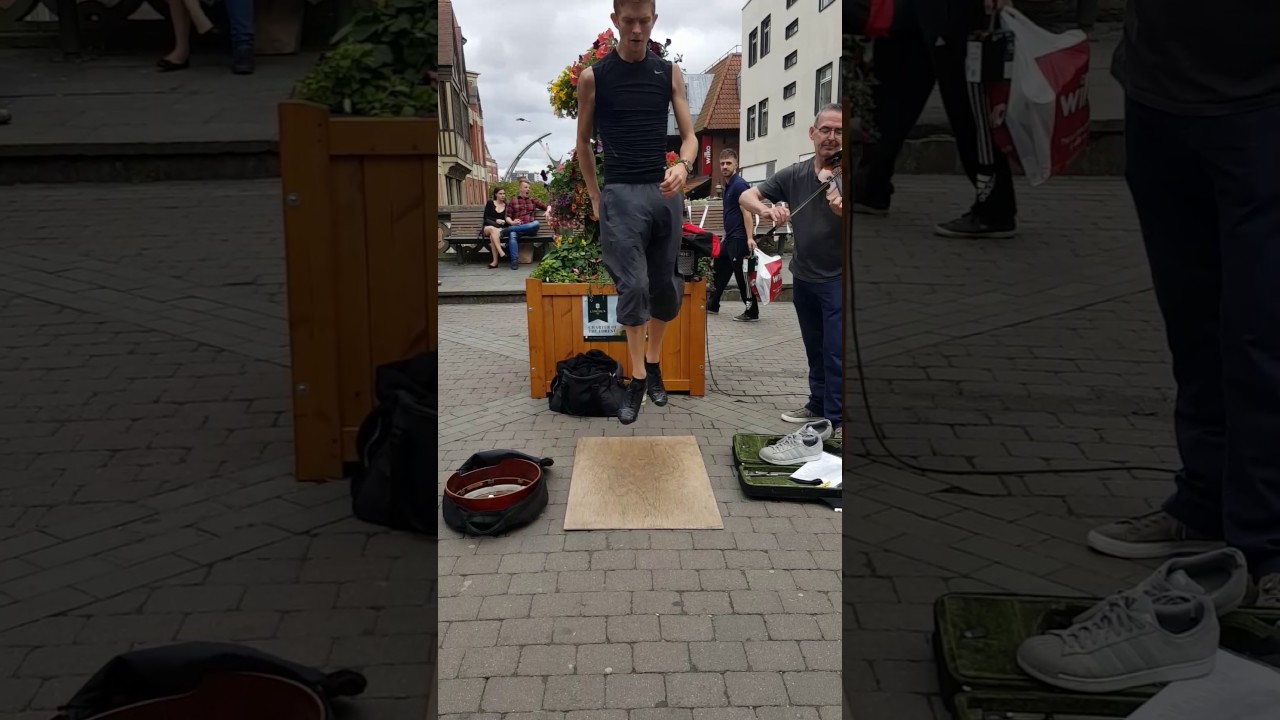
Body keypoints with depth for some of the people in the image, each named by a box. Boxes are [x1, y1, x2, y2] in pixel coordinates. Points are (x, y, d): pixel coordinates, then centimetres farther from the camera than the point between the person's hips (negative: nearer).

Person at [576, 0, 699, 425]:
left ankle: (653, 363, 28)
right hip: (621, 194, -3)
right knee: (633, 286, -9)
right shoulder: (593, 77, 0)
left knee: (666, 286, 8)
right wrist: (594, 194, 7)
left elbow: (689, 135, 5)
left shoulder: (669, 73, 6)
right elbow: (584, 141, 10)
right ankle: (637, 378, 2)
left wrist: (683, 166, -17)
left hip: (665, 192, 3)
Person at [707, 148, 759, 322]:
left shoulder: (739, 185, -13)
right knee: (720, 269, 17)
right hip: (729, 238, 10)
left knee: (742, 275, -5)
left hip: (738, 239, -10)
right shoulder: (728, 185, 15)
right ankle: (713, 305, 29)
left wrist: (749, 238, -25)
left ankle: (752, 312, 1)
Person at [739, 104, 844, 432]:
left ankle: (836, 421, 4)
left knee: (836, 353, -6)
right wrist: (767, 210, -23)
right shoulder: (794, 175, 0)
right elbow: (746, 196, -1)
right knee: (814, 350, 19)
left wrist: (840, 210, -45)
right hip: (803, 276, 5)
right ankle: (818, 405, 34)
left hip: (838, 279, -5)